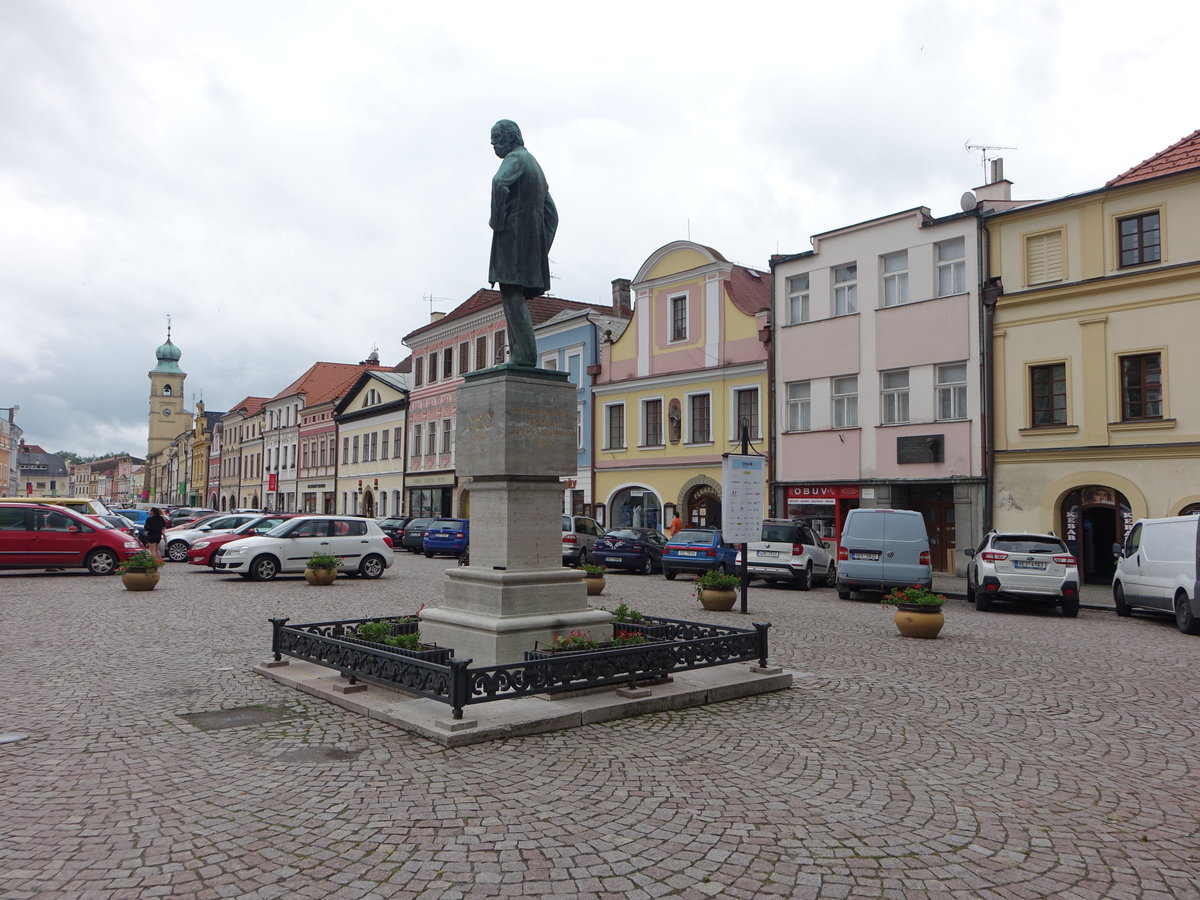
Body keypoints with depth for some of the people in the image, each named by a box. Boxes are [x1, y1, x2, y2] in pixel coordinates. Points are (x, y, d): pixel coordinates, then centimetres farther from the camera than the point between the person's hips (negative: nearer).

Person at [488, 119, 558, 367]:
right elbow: (551, 212, 24)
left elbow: (500, 182, -26)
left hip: (513, 234, -9)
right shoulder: (536, 165, 26)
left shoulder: (515, 158, -2)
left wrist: (496, 221, -15)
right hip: (533, 241, 9)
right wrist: (543, 245, 19)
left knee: (512, 294, -12)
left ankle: (524, 354, -19)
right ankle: (522, 353, 5)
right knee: (519, 297, 9)